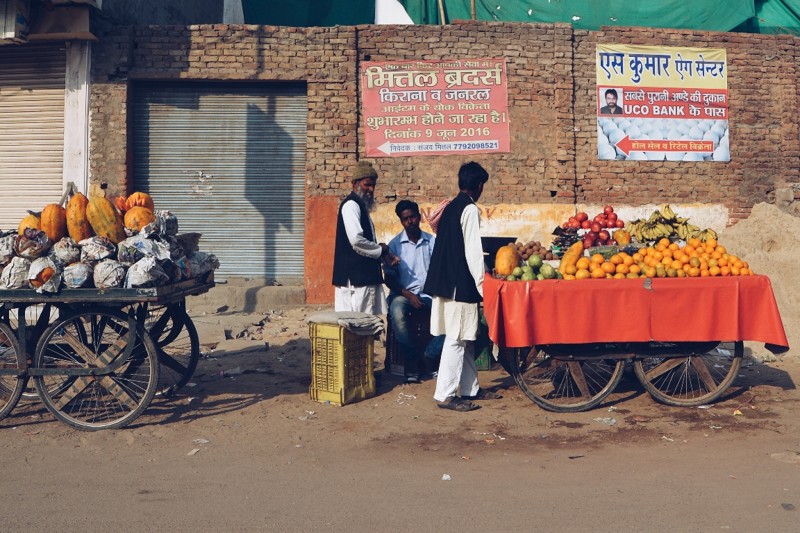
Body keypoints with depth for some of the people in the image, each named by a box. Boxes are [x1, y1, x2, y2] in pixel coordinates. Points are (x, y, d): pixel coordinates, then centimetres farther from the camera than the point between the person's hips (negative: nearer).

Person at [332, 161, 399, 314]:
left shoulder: (362, 206, 18)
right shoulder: (351, 205, -11)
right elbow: (356, 240, -23)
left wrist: (385, 255, 8)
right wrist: (381, 249, -7)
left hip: (366, 276, 9)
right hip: (355, 277, -9)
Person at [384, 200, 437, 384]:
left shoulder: (432, 241, 9)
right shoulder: (395, 244, 3)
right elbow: (389, 278, 1)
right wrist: (408, 295, -14)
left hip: (429, 294, 2)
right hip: (404, 293, -2)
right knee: (397, 313, -36)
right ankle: (413, 364, -26)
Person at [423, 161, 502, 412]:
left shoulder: (450, 208, 15)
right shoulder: (470, 209, -11)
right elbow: (473, 251, -16)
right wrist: (482, 284, -12)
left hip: (446, 282, 9)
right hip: (461, 285, -9)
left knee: (466, 339, 15)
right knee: (457, 339, -6)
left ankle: (470, 388, 23)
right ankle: (445, 394, -4)